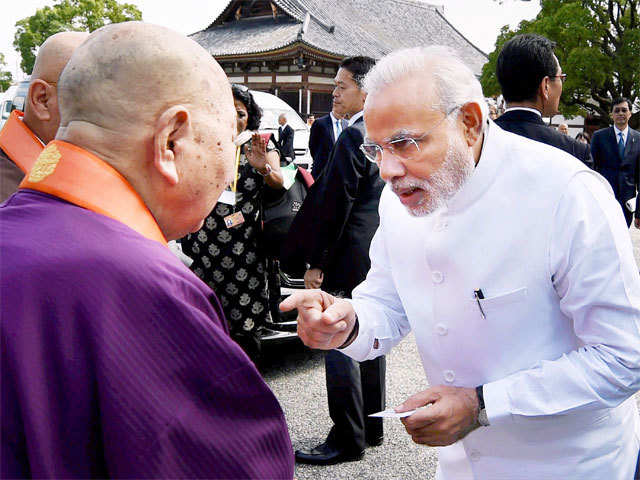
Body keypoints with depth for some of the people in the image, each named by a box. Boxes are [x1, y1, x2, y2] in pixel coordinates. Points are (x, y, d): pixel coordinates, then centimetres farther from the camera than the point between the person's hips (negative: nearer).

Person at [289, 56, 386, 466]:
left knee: (339, 345, -3)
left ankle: (348, 439, 5)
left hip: (351, 260, -10)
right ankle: (371, 427, 28)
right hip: (380, 255, 10)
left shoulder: (354, 137, -16)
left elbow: (335, 205, -18)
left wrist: (317, 262, -14)